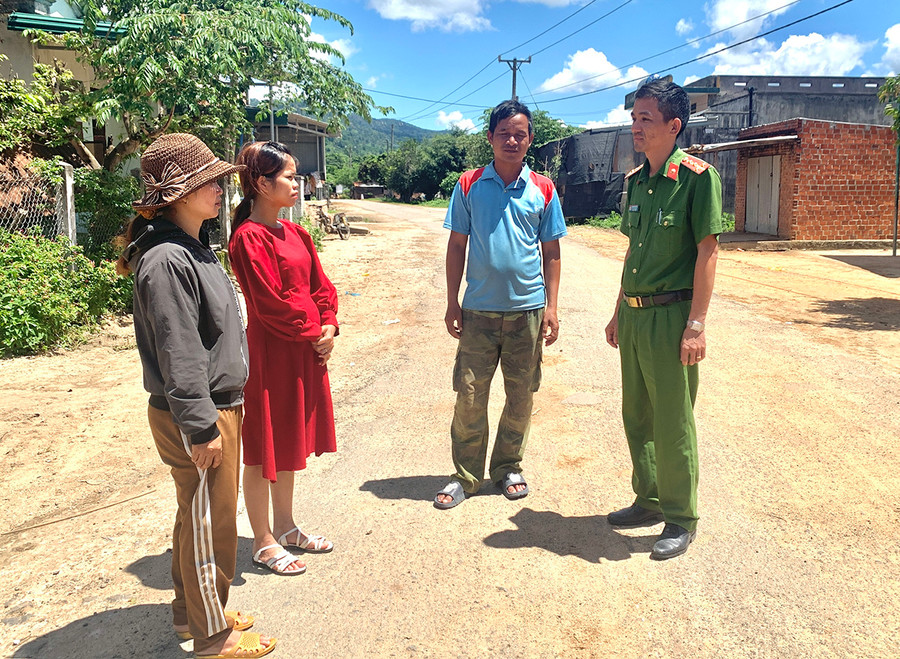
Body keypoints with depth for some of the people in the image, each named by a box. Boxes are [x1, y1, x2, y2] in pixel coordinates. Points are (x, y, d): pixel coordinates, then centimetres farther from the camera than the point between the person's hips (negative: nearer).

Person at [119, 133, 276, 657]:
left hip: (219, 406, 10)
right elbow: (178, 355, -23)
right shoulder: (166, 260, -21)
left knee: (201, 515, 21)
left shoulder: (195, 248, 11)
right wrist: (200, 426, -19)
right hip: (195, 417, -10)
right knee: (210, 522, 5)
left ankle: (193, 609, 39)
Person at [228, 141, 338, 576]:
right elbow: (271, 304, -19)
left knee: (290, 441, 18)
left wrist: (328, 327, -3)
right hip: (270, 353, -9)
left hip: (306, 352, 9)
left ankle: (285, 526, 34)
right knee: (264, 448, 4)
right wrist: (313, 334, -10)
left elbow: (321, 286, 12)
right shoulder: (249, 238, -15)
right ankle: (263, 543, 19)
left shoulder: (296, 234, 11)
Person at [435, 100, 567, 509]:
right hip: (479, 308, -1)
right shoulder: (469, 186, 2)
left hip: (527, 307, 1)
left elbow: (551, 253, 7)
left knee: (521, 395, 10)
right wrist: (452, 303, 0)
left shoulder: (543, 190, 4)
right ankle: (466, 475, 16)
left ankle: (508, 468, 27)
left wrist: (551, 307, 1)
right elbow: (457, 246, 5)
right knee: (469, 394, 1)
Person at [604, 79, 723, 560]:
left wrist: (696, 325, -16)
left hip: (671, 315, -7)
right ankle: (649, 501, 32)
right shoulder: (636, 181, 12)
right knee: (637, 416, 16)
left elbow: (707, 251, -12)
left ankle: (681, 518, 18)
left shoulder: (697, 176, -9)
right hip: (634, 316, 7)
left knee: (672, 424, 2)